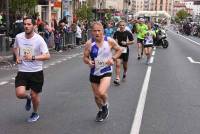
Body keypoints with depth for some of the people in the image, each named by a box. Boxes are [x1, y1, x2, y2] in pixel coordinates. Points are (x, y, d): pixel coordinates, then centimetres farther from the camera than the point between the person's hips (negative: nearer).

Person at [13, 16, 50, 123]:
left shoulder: (39, 39, -15)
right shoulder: (18, 37, -3)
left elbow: (47, 56, -20)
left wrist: (33, 57, -33)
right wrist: (17, 57, 2)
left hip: (36, 72, -2)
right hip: (22, 71, 3)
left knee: (34, 95, 8)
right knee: (20, 94, -14)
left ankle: (35, 113, 38)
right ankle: (28, 98, 25)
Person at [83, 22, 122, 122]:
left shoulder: (109, 41, -12)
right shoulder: (89, 43, -11)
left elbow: (119, 50, 4)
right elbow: (85, 57, -2)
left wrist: (113, 58, -11)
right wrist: (88, 62, -24)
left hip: (106, 72, -2)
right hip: (94, 73, 3)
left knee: (101, 92, -24)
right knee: (96, 96, 14)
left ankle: (105, 105, 10)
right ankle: (101, 110, 45)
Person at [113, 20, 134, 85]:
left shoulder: (128, 33, -6)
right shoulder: (116, 33, 0)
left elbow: (132, 41, -1)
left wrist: (126, 43, -16)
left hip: (125, 50, 0)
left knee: (125, 64, 15)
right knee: (118, 64, -11)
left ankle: (125, 72, 47)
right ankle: (117, 79, -11)